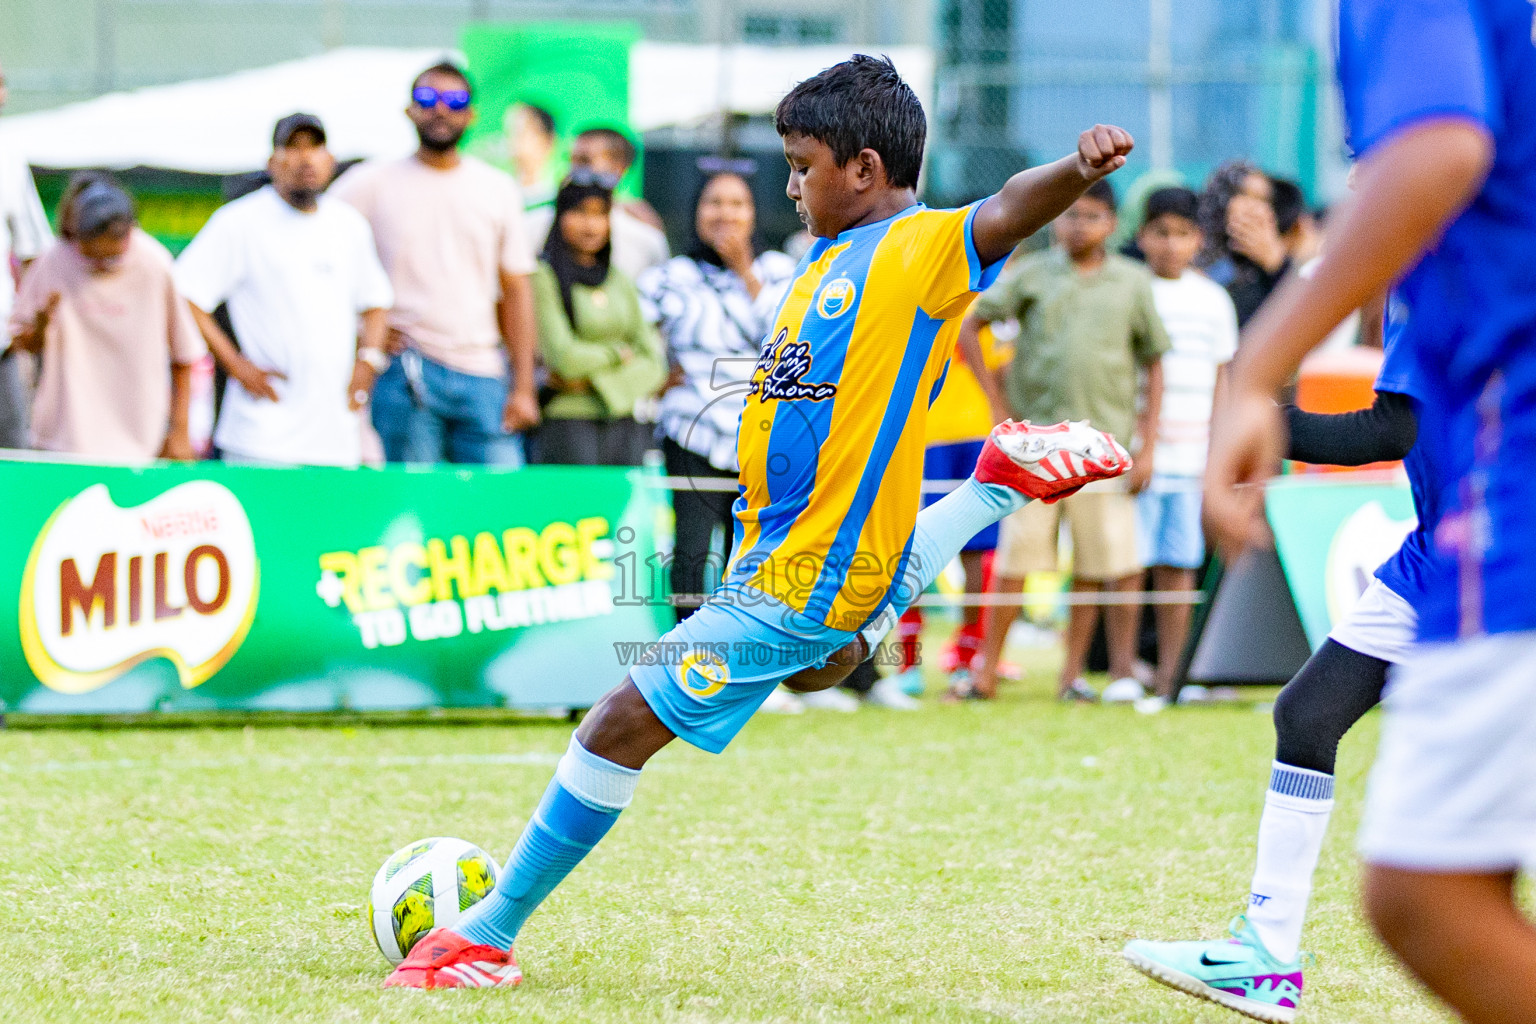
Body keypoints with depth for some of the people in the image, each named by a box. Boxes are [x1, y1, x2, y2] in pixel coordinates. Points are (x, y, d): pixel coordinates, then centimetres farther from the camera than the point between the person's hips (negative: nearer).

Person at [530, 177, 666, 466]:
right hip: (567, 421, -5)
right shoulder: (544, 278, -2)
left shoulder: (620, 283, 16)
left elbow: (653, 366, 10)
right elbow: (562, 357, -12)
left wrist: (592, 380, -5)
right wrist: (620, 353, 4)